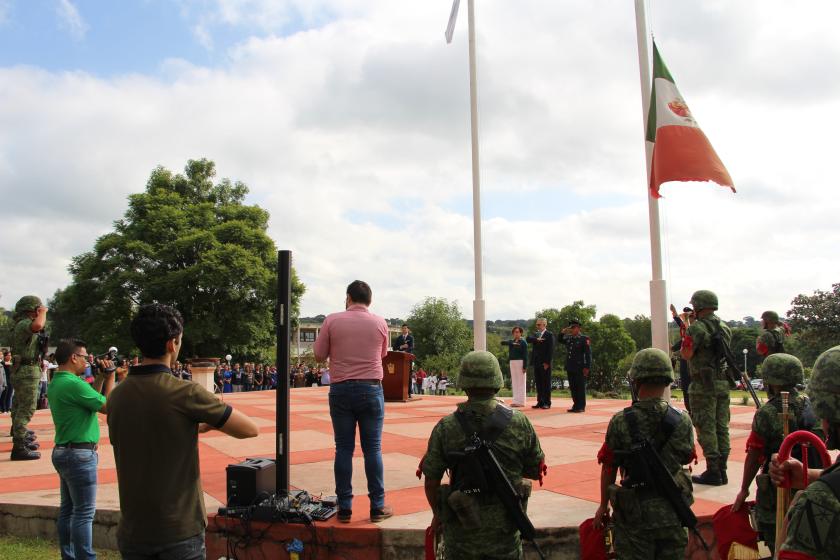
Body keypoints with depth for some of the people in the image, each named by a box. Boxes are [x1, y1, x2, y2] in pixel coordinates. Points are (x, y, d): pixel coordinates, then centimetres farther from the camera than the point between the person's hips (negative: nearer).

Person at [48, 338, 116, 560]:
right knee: (84, 513, -4)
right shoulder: (73, 384, -21)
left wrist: (101, 378, 11)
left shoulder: (56, 383, 10)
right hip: (80, 454, -10)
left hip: (64, 451, 10)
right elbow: (108, 407, -15)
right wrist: (110, 378, -4)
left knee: (68, 509, 15)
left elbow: (93, 399, 16)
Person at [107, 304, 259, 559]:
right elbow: (250, 429, -12)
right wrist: (211, 420, 4)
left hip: (132, 531, 5)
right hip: (180, 531, -5)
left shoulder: (116, 396, -2)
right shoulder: (186, 393, -18)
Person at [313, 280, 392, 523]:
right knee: (373, 449, 5)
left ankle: (344, 508, 10)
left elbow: (319, 355, 3)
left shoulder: (332, 321, -2)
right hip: (371, 389, 0)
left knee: (343, 449, 6)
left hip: (340, 389, 0)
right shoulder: (380, 323, 1)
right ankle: (378, 506, 9)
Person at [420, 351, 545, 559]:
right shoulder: (520, 423, -10)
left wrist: (437, 514, 11)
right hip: (506, 527, 1)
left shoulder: (446, 427, -13)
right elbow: (536, 472, 0)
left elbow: (431, 480, -7)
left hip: (463, 528, -1)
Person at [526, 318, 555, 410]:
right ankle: (540, 402, 12)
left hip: (545, 363, -6)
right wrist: (536, 339, -17)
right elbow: (528, 339, -1)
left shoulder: (549, 335, -3)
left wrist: (547, 362, -15)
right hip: (536, 362, 6)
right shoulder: (536, 334, 17)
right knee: (538, 383, 7)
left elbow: (551, 350, -9)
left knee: (546, 384, -2)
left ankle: (547, 403, 2)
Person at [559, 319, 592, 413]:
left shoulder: (584, 339, -6)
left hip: (580, 368, -6)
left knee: (580, 387, 0)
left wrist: (587, 367, -15)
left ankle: (581, 407, 6)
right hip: (570, 368, 6)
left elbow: (588, 354, -9)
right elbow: (560, 341, 29)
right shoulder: (569, 338, 12)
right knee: (572, 388, 10)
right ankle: (575, 405, 19)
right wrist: (562, 333, 10)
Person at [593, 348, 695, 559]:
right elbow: (687, 459, 7)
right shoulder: (683, 421, -8)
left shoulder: (620, 422, -15)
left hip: (633, 512, -2)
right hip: (672, 513, 2)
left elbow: (608, 469, -7)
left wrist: (603, 505, 7)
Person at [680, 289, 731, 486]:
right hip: (723, 383, 7)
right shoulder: (725, 327, 10)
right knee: (722, 427, 10)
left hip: (703, 384, -7)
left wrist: (684, 343, 3)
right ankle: (722, 470, 15)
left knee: (706, 428, -2)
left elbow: (686, 355, -18)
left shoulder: (697, 328, -13)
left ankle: (712, 471, 0)